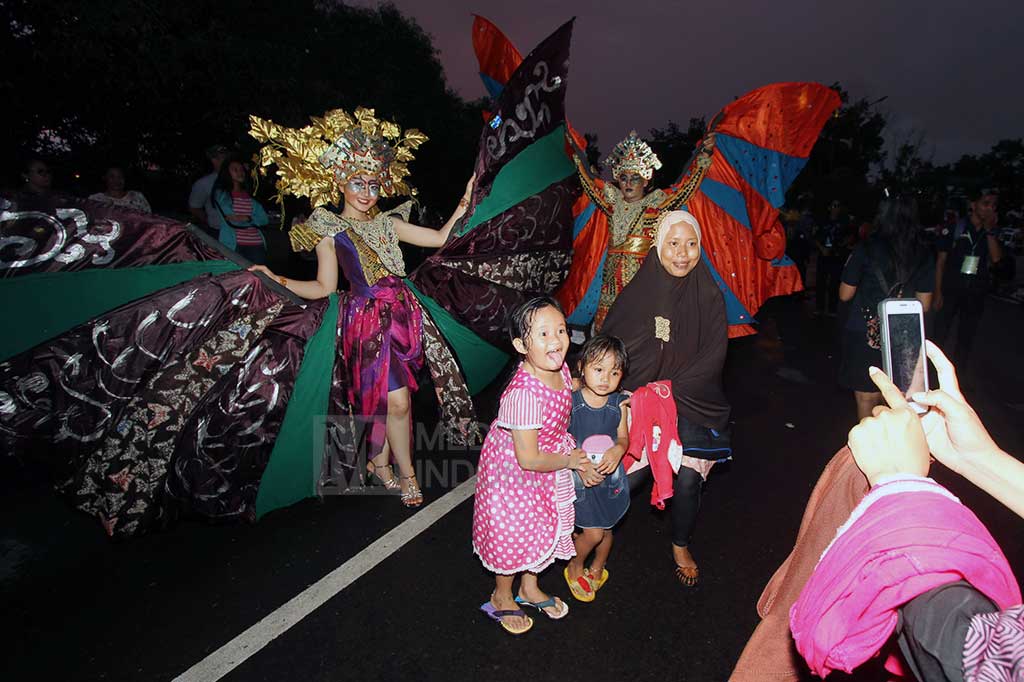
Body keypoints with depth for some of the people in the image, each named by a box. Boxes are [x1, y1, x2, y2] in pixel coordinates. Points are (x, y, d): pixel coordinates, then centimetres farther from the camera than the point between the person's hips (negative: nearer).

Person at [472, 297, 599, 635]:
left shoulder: (560, 369, -13)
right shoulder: (522, 394, -37)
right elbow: (528, 459, -29)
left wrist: (579, 459, 1)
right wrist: (570, 461, -15)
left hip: (546, 471, 8)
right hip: (513, 473, -7)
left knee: (540, 529, 25)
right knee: (513, 535, 14)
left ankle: (530, 588, 53)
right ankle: (501, 598, 44)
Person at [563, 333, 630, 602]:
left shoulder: (618, 403, -8)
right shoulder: (570, 402, -20)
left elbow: (623, 437, 0)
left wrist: (618, 450, -22)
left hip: (610, 475, 4)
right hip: (580, 477, -4)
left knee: (606, 529, 20)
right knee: (593, 532, -2)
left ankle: (597, 568, 50)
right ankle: (575, 567, 31)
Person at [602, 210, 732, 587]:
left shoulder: (710, 297, -4)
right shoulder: (638, 291, -4)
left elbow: (712, 357, -7)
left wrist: (671, 390, -16)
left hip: (689, 400, 0)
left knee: (688, 478, -9)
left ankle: (681, 545, 22)